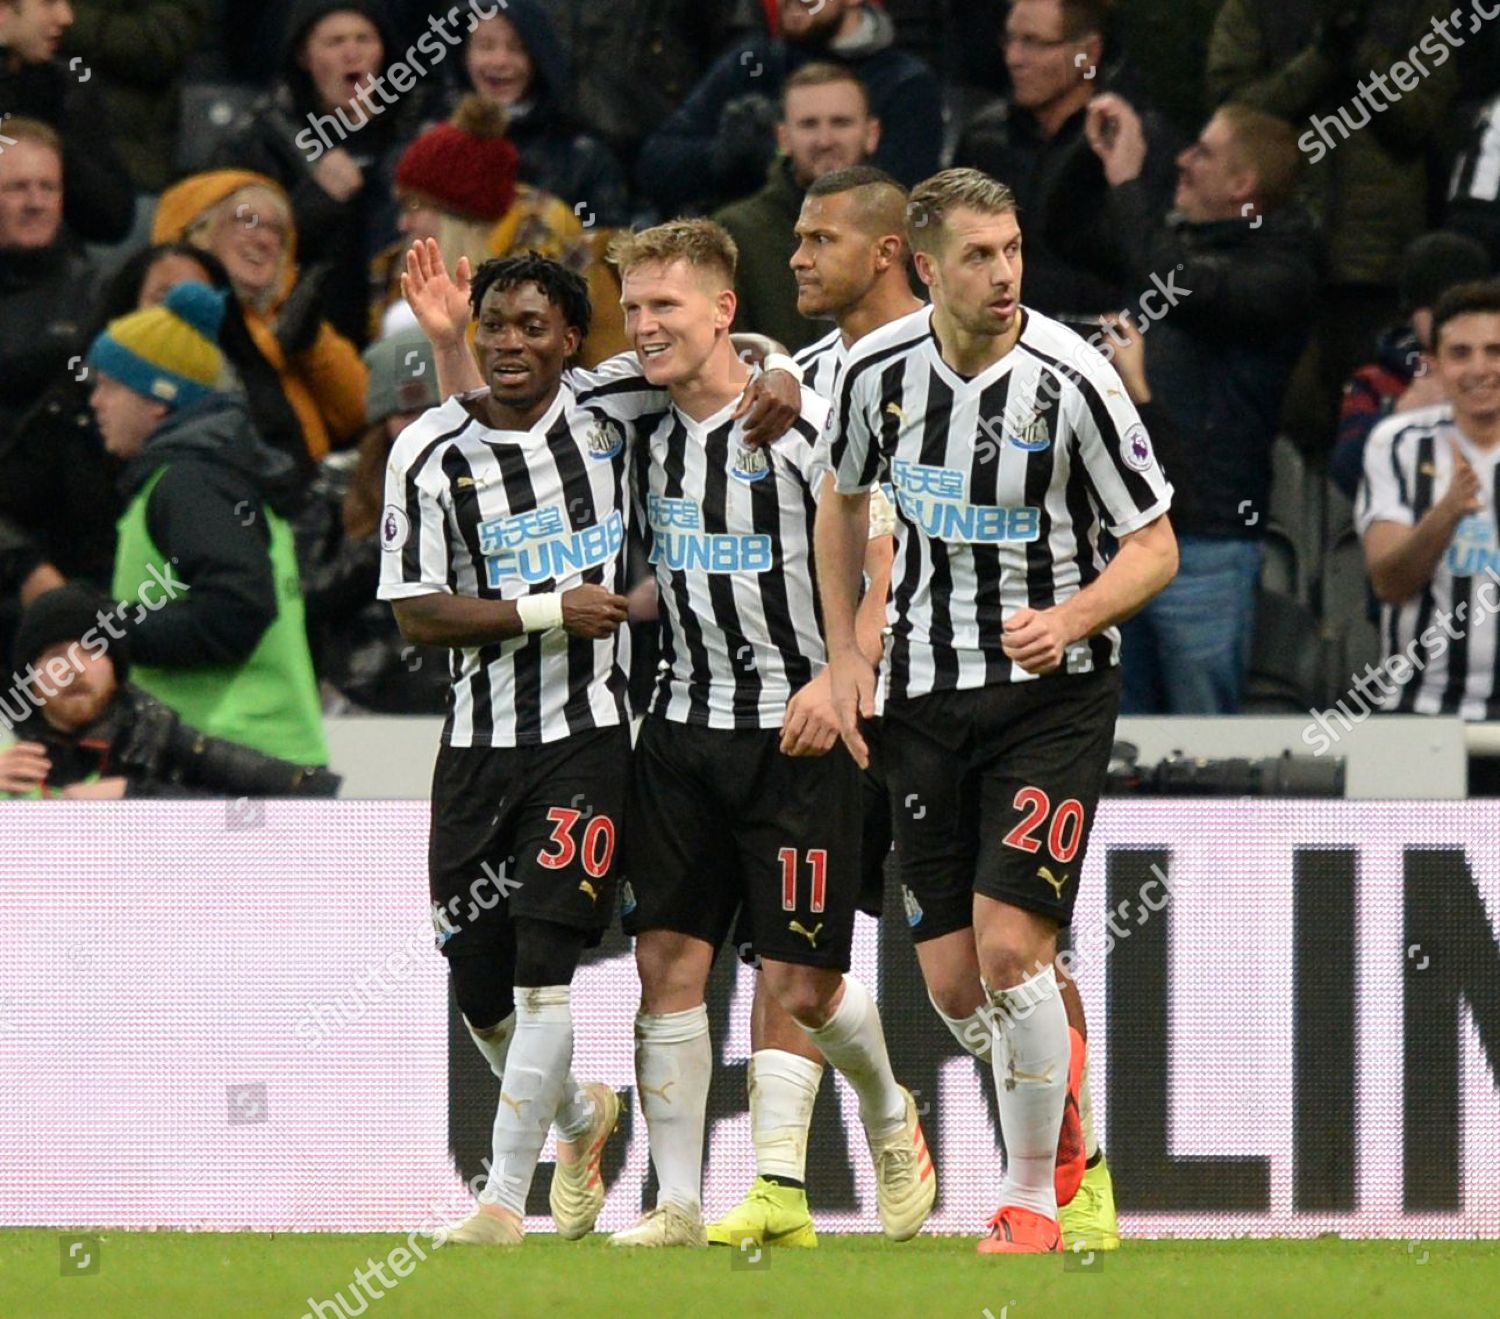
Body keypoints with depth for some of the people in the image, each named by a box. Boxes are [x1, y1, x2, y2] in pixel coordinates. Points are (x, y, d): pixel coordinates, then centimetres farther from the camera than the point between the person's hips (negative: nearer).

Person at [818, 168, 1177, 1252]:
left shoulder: (1073, 381, -14)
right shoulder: (878, 370, -3)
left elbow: (1155, 547, -8)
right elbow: (846, 503, 16)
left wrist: (1071, 616, -26)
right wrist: (844, 652, 9)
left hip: (1054, 688, -4)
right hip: (925, 691, 4)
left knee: (1011, 950, -16)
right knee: (953, 984, 2)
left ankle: (1031, 1197, 2)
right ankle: (1055, 1070, 37)